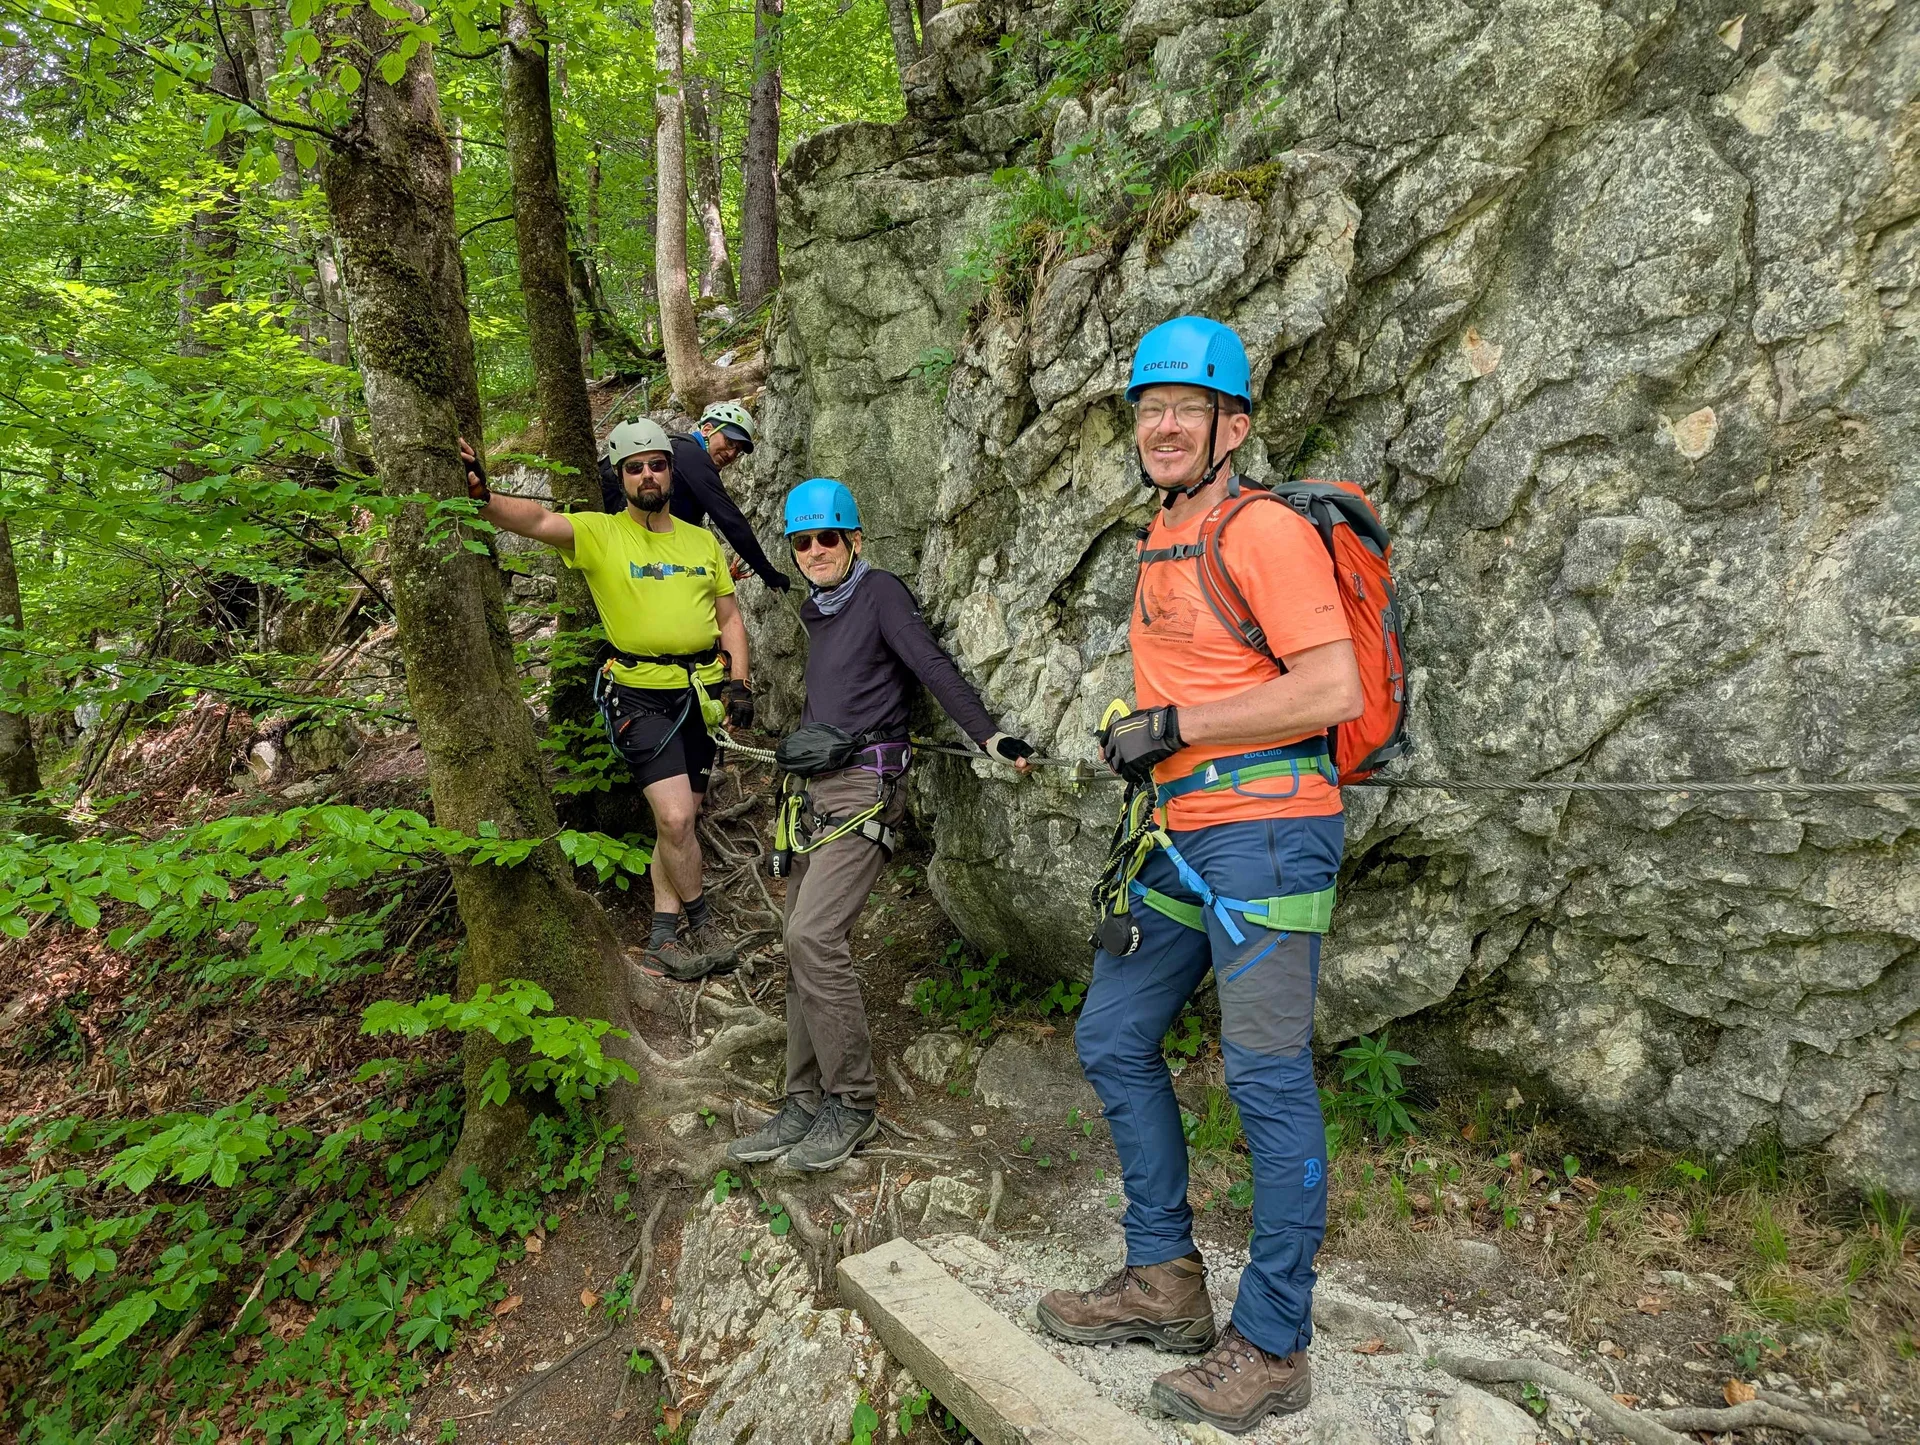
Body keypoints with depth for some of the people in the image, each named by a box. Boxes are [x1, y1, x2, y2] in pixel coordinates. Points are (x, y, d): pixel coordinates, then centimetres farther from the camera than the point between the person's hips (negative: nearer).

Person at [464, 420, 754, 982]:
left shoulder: (702, 540, 11)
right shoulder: (600, 533, -3)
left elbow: (730, 619, 13)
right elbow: (538, 519, -21)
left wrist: (739, 683, 2)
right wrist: (484, 498, -40)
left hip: (703, 693, 4)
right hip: (641, 696, -4)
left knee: (679, 818, 10)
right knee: (675, 819, -13)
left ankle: (665, 933, 23)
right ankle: (701, 925, 9)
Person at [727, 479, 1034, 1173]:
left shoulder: (880, 592, -4)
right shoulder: (816, 612, 19)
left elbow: (933, 666, -15)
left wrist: (989, 734, -27)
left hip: (865, 787, -8)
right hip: (812, 792, 8)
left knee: (814, 936, -19)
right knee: (803, 945, 5)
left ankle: (854, 1103, -6)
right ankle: (805, 1103, 12)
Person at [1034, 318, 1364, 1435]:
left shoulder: (1266, 532, -11)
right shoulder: (1162, 542, 17)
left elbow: (1334, 689, -19)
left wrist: (1175, 725, -16)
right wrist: (1139, 741, 16)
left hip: (1267, 830, -10)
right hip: (1186, 837, 10)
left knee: (1269, 1081, -2)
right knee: (1114, 1039, 13)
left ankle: (1273, 1346, 12)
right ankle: (1166, 1280, 27)